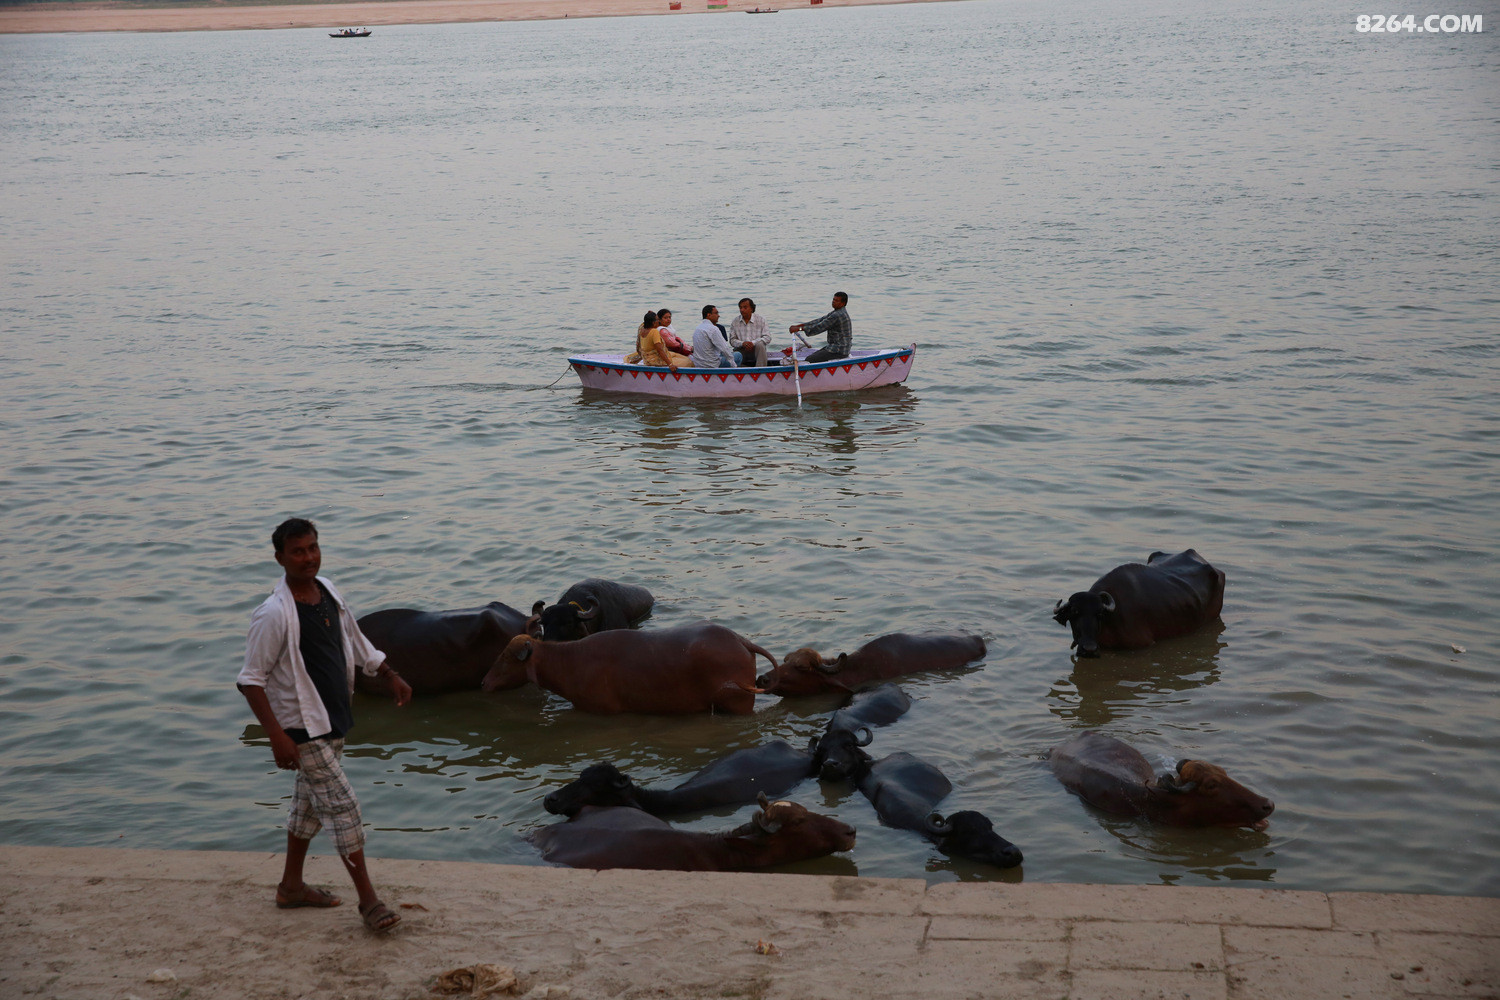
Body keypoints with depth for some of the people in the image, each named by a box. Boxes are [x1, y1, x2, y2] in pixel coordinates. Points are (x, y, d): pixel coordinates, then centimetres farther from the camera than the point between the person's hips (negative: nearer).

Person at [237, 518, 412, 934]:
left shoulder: (327, 592, 2)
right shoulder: (274, 615, -22)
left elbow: (356, 643, 19)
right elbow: (251, 679, -20)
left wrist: (391, 676, 14)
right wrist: (277, 736, -25)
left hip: (334, 720, 8)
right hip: (302, 728, -8)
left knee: (310, 802, 20)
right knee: (342, 806, -8)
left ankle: (292, 885, 35)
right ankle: (368, 899, -2)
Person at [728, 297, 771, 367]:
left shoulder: (761, 319, 1)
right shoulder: (734, 322, 6)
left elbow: (767, 337, -6)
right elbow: (732, 340, 3)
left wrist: (753, 343, -22)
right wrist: (742, 343, -19)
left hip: (756, 351, 0)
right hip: (741, 350, 1)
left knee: (760, 345, -34)